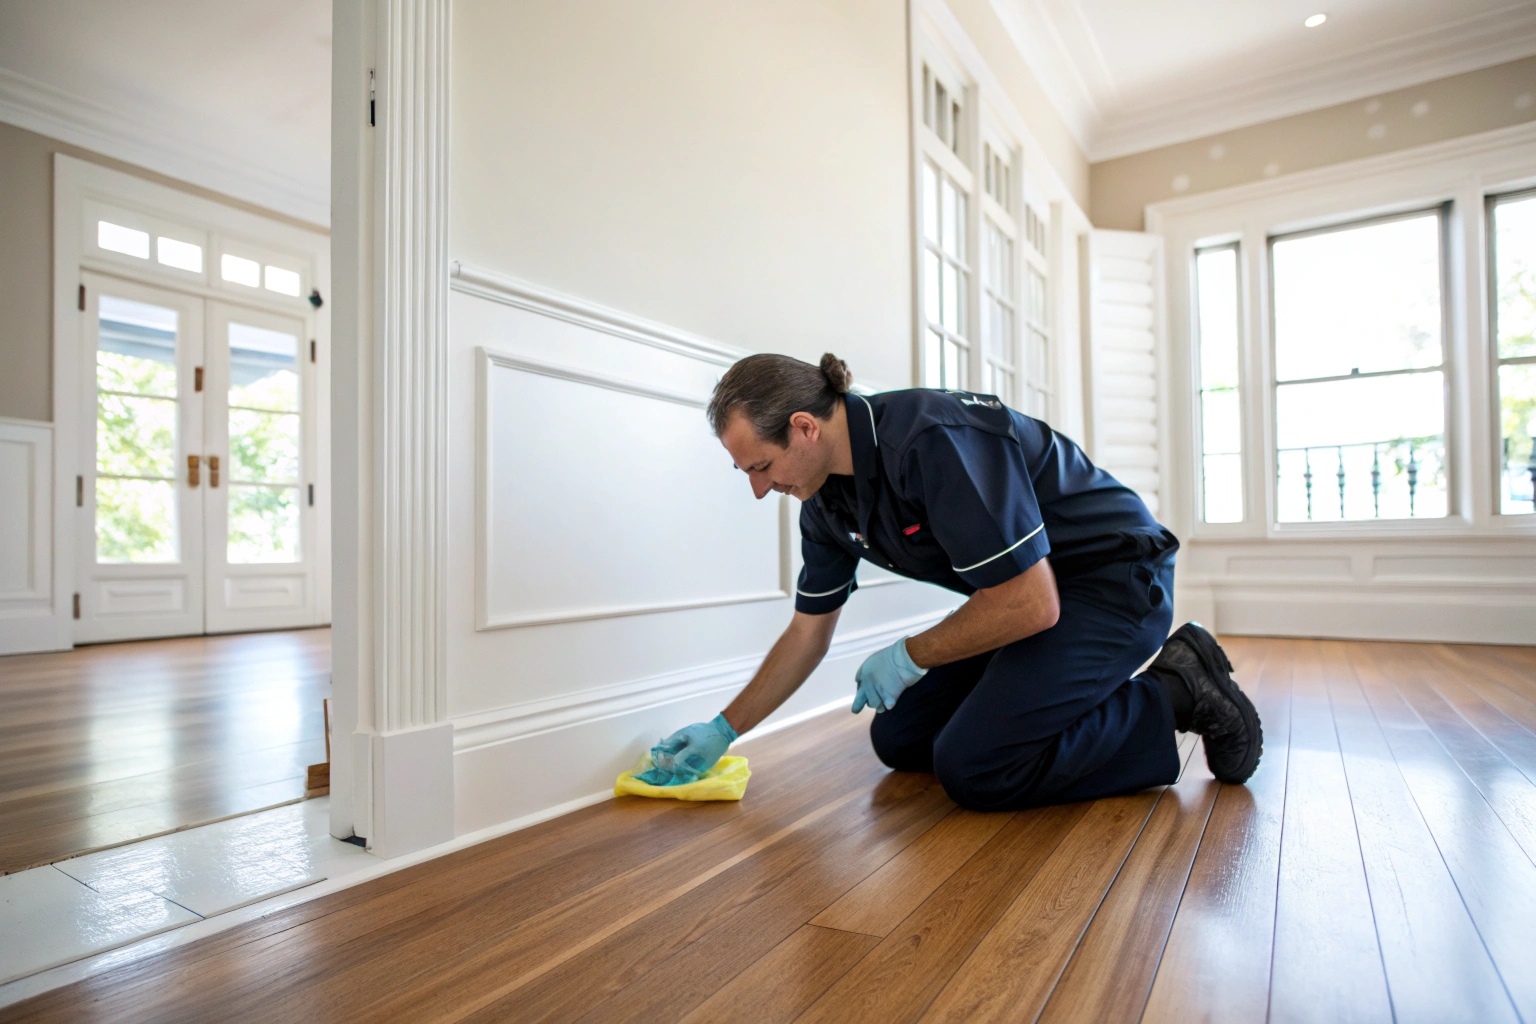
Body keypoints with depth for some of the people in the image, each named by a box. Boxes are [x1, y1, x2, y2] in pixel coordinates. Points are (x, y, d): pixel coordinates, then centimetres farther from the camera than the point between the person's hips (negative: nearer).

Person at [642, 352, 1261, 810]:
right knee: (899, 739, 6)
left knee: (972, 767, -20)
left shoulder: (934, 441, -32)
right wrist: (725, 729, 8)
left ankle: (1175, 695, -2)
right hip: (1026, 588, 9)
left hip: (1115, 580, -8)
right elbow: (808, 632, 7)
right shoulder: (826, 502, -4)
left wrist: (910, 657, -17)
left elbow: (1033, 603, -31)